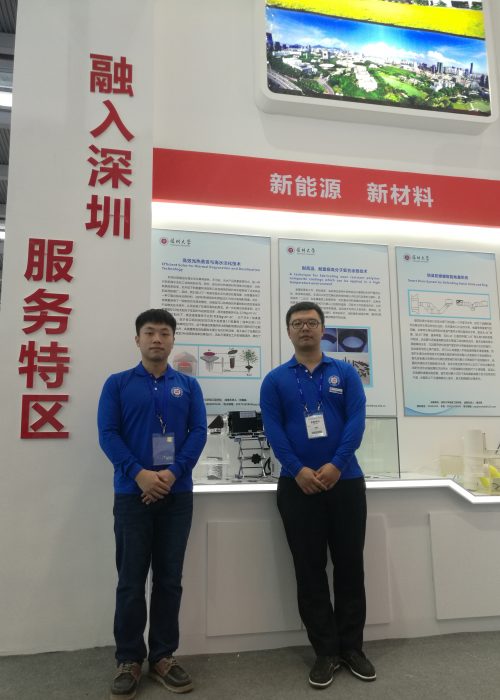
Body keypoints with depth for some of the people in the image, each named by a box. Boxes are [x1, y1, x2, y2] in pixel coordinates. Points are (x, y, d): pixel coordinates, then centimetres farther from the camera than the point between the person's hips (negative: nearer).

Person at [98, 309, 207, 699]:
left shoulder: (188, 385, 8)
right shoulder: (118, 384, 4)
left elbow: (199, 432, 0)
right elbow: (107, 434, -4)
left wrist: (173, 472, -14)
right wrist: (139, 473, -17)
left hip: (178, 494, 2)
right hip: (132, 494, -1)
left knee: (170, 578, 9)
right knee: (131, 580, 5)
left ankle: (164, 656, 23)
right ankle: (129, 659, 21)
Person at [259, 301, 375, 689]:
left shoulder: (346, 373, 6)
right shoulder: (275, 380, 4)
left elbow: (356, 420, -5)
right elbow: (273, 429, -5)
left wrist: (336, 465, -18)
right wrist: (298, 470, -17)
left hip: (345, 480, 1)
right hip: (297, 486, 0)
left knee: (350, 565, 8)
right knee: (310, 570, 6)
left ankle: (352, 646, 24)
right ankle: (326, 650, 20)